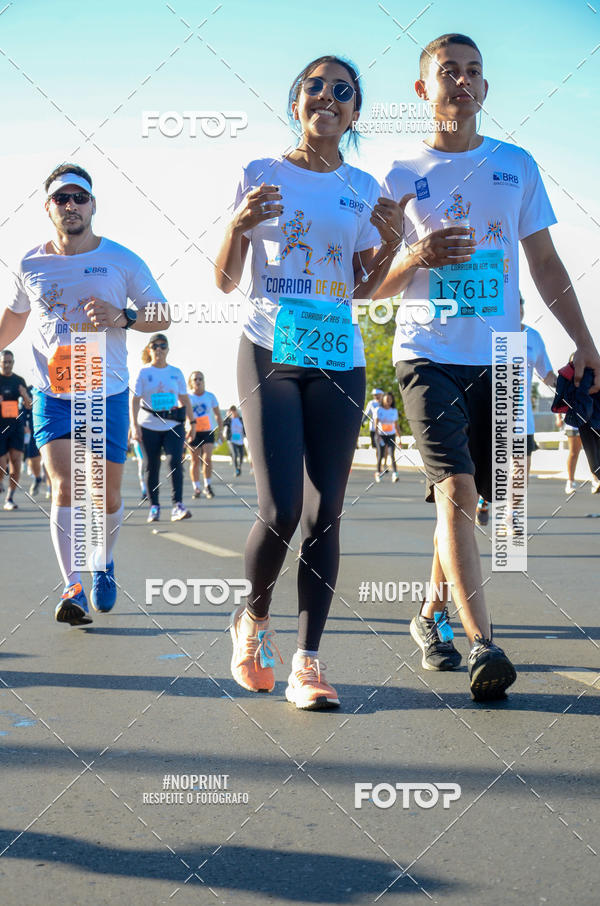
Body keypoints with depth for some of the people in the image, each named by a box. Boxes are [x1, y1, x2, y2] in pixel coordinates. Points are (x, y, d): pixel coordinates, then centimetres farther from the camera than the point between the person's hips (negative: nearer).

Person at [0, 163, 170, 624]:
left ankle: (104, 562, 35)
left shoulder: (122, 260, -1)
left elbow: (163, 315, 1)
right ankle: (74, 588, -8)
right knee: (66, 486, -15)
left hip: (109, 395, 0)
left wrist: (122, 317, -17)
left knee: (108, 498, 7)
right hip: (52, 394, 0)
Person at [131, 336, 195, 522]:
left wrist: (192, 423, 10)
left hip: (173, 425, 1)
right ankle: (154, 506, 12)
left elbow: (184, 399, 15)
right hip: (149, 426, -1)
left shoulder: (176, 372, 9)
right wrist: (134, 426, -13)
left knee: (175, 462, -14)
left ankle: (177, 505, -16)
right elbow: (135, 400, -4)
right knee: (151, 467, 3)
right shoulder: (143, 372, 1)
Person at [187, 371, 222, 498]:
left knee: (207, 458, -13)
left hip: (208, 431, 0)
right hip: (193, 432, 0)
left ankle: (208, 486, -2)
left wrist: (220, 430, 6)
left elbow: (217, 414, 13)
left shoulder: (210, 396, 6)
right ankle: (196, 488, 9)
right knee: (195, 461, 1)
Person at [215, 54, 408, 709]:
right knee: (281, 510, -13)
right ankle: (253, 618, 16)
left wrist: (390, 244, -3)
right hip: (270, 354, -2)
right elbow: (225, 282, 5)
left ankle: (307, 661, 3)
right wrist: (237, 226, -14)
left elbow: (363, 289, 15)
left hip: (339, 360, 3)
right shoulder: (260, 175, 6)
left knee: (324, 513, -3)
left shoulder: (364, 189, 13)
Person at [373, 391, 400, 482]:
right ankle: (378, 473, 22)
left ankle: (395, 474, -20)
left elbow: (396, 426, 13)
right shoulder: (378, 410, -1)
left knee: (392, 455, -12)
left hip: (391, 435, 1)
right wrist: (377, 435, -19)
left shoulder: (394, 411, 7)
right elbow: (376, 424, -7)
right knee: (380, 456, 4)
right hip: (381, 435, -1)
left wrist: (399, 437, 11)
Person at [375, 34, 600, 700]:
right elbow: (373, 287, 7)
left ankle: (431, 613, 27)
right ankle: (481, 642, -18)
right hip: (429, 354, -3)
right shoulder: (400, 176, 6)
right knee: (455, 488, -17)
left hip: (498, 357, 3)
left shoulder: (516, 165, 13)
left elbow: (545, 263, 14)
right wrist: (417, 259, -14)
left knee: (466, 496, 8)